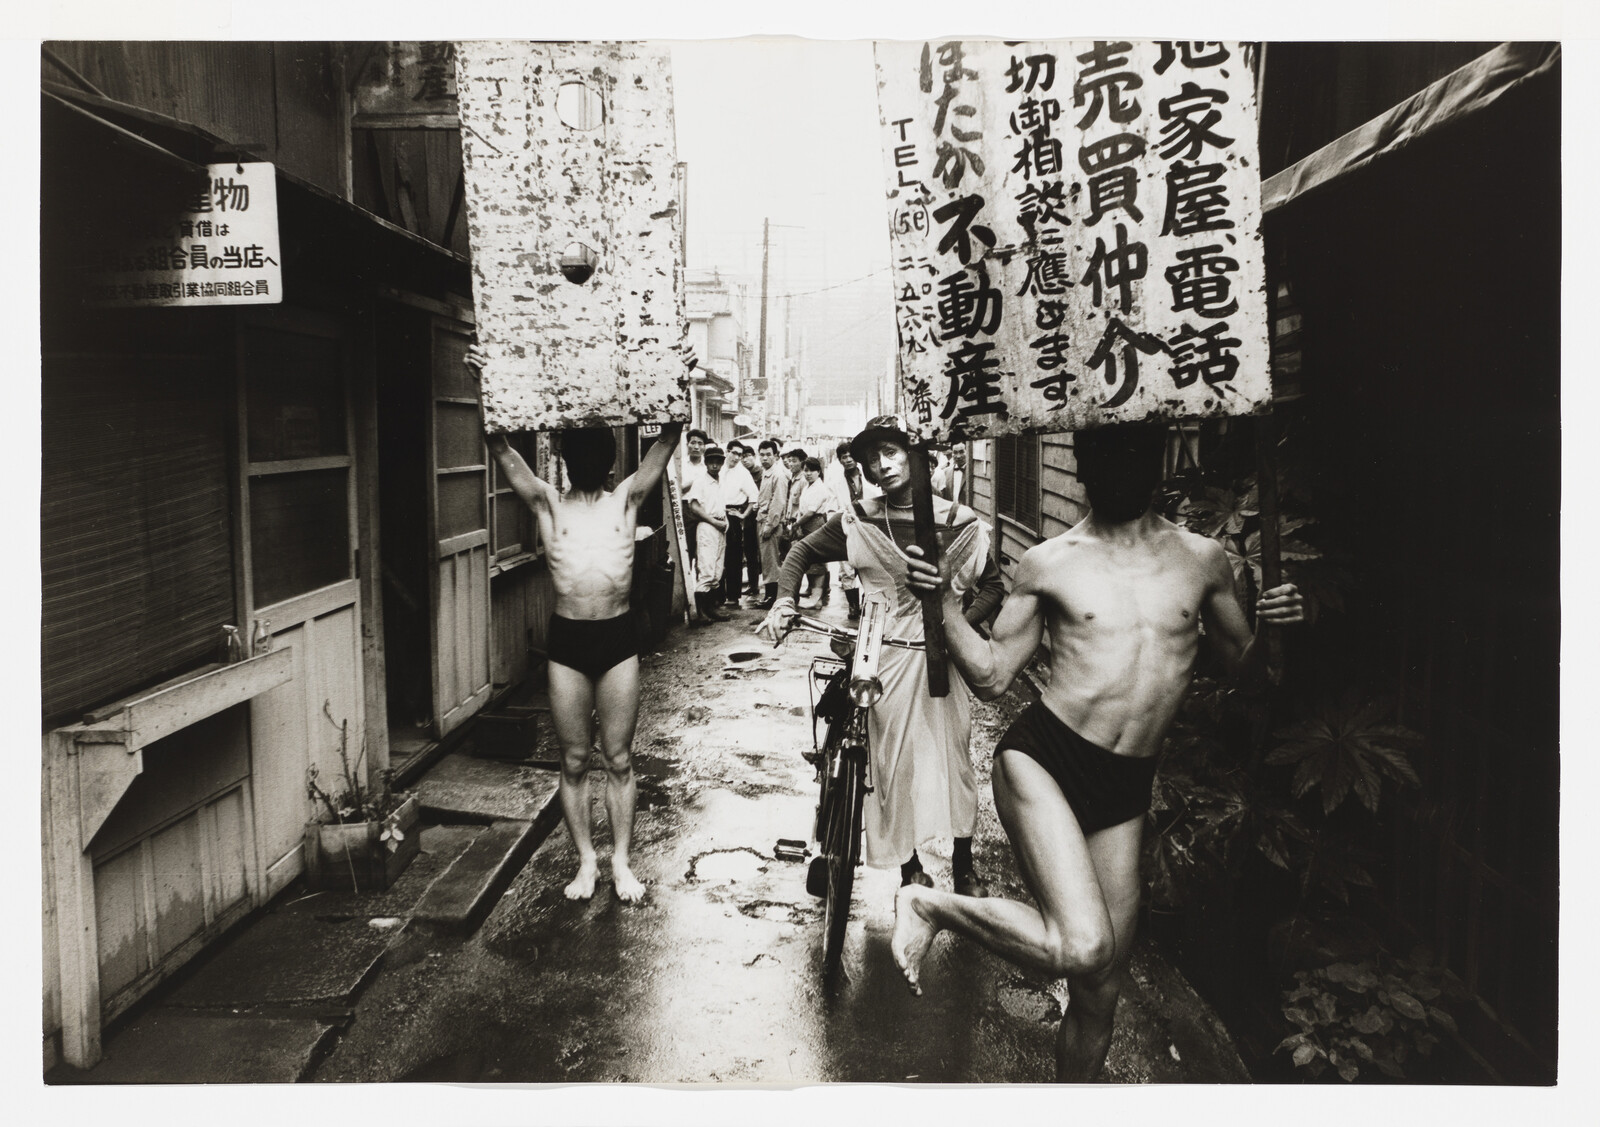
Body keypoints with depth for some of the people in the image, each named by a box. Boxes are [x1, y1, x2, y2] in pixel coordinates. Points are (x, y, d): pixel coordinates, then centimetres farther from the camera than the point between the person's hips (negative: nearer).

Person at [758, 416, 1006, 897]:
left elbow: (993, 585, 4)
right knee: (894, 762, 5)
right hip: (885, 656, 1)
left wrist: (961, 622, -13)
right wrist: (783, 600, -5)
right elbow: (803, 552, 12)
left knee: (953, 756, 5)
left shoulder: (957, 521, -2)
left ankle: (964, 863, 25)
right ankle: (910, 866, 24)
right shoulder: (858, 520, 0)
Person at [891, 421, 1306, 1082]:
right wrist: (944, 602, -11)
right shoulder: (1047, 564, 0)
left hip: (1125, 788, 4)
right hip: (1041, 760, -4)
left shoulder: (1203, 560, 7)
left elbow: (1241, 661, 20)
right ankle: (929, 906, -1)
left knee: (1100, 988, 12)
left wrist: (1270, 626, -3)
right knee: (1082, 947, -25)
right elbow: (991, 677, 3)